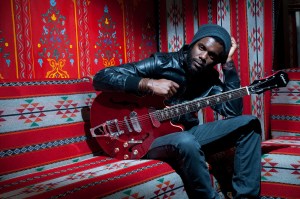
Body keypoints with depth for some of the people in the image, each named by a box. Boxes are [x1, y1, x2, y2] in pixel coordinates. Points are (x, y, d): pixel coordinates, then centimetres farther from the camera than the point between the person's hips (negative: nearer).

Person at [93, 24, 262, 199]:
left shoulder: (210, 78, 4)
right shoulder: (161, 63, -11)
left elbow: (234, 111, -10)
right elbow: (100, 78, -16)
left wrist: (228, 63, -10)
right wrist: (148, 84, -27)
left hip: (188, 133, 6)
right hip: (153, 138, -6)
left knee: (249, 123, -6)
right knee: (186, 142, -40)